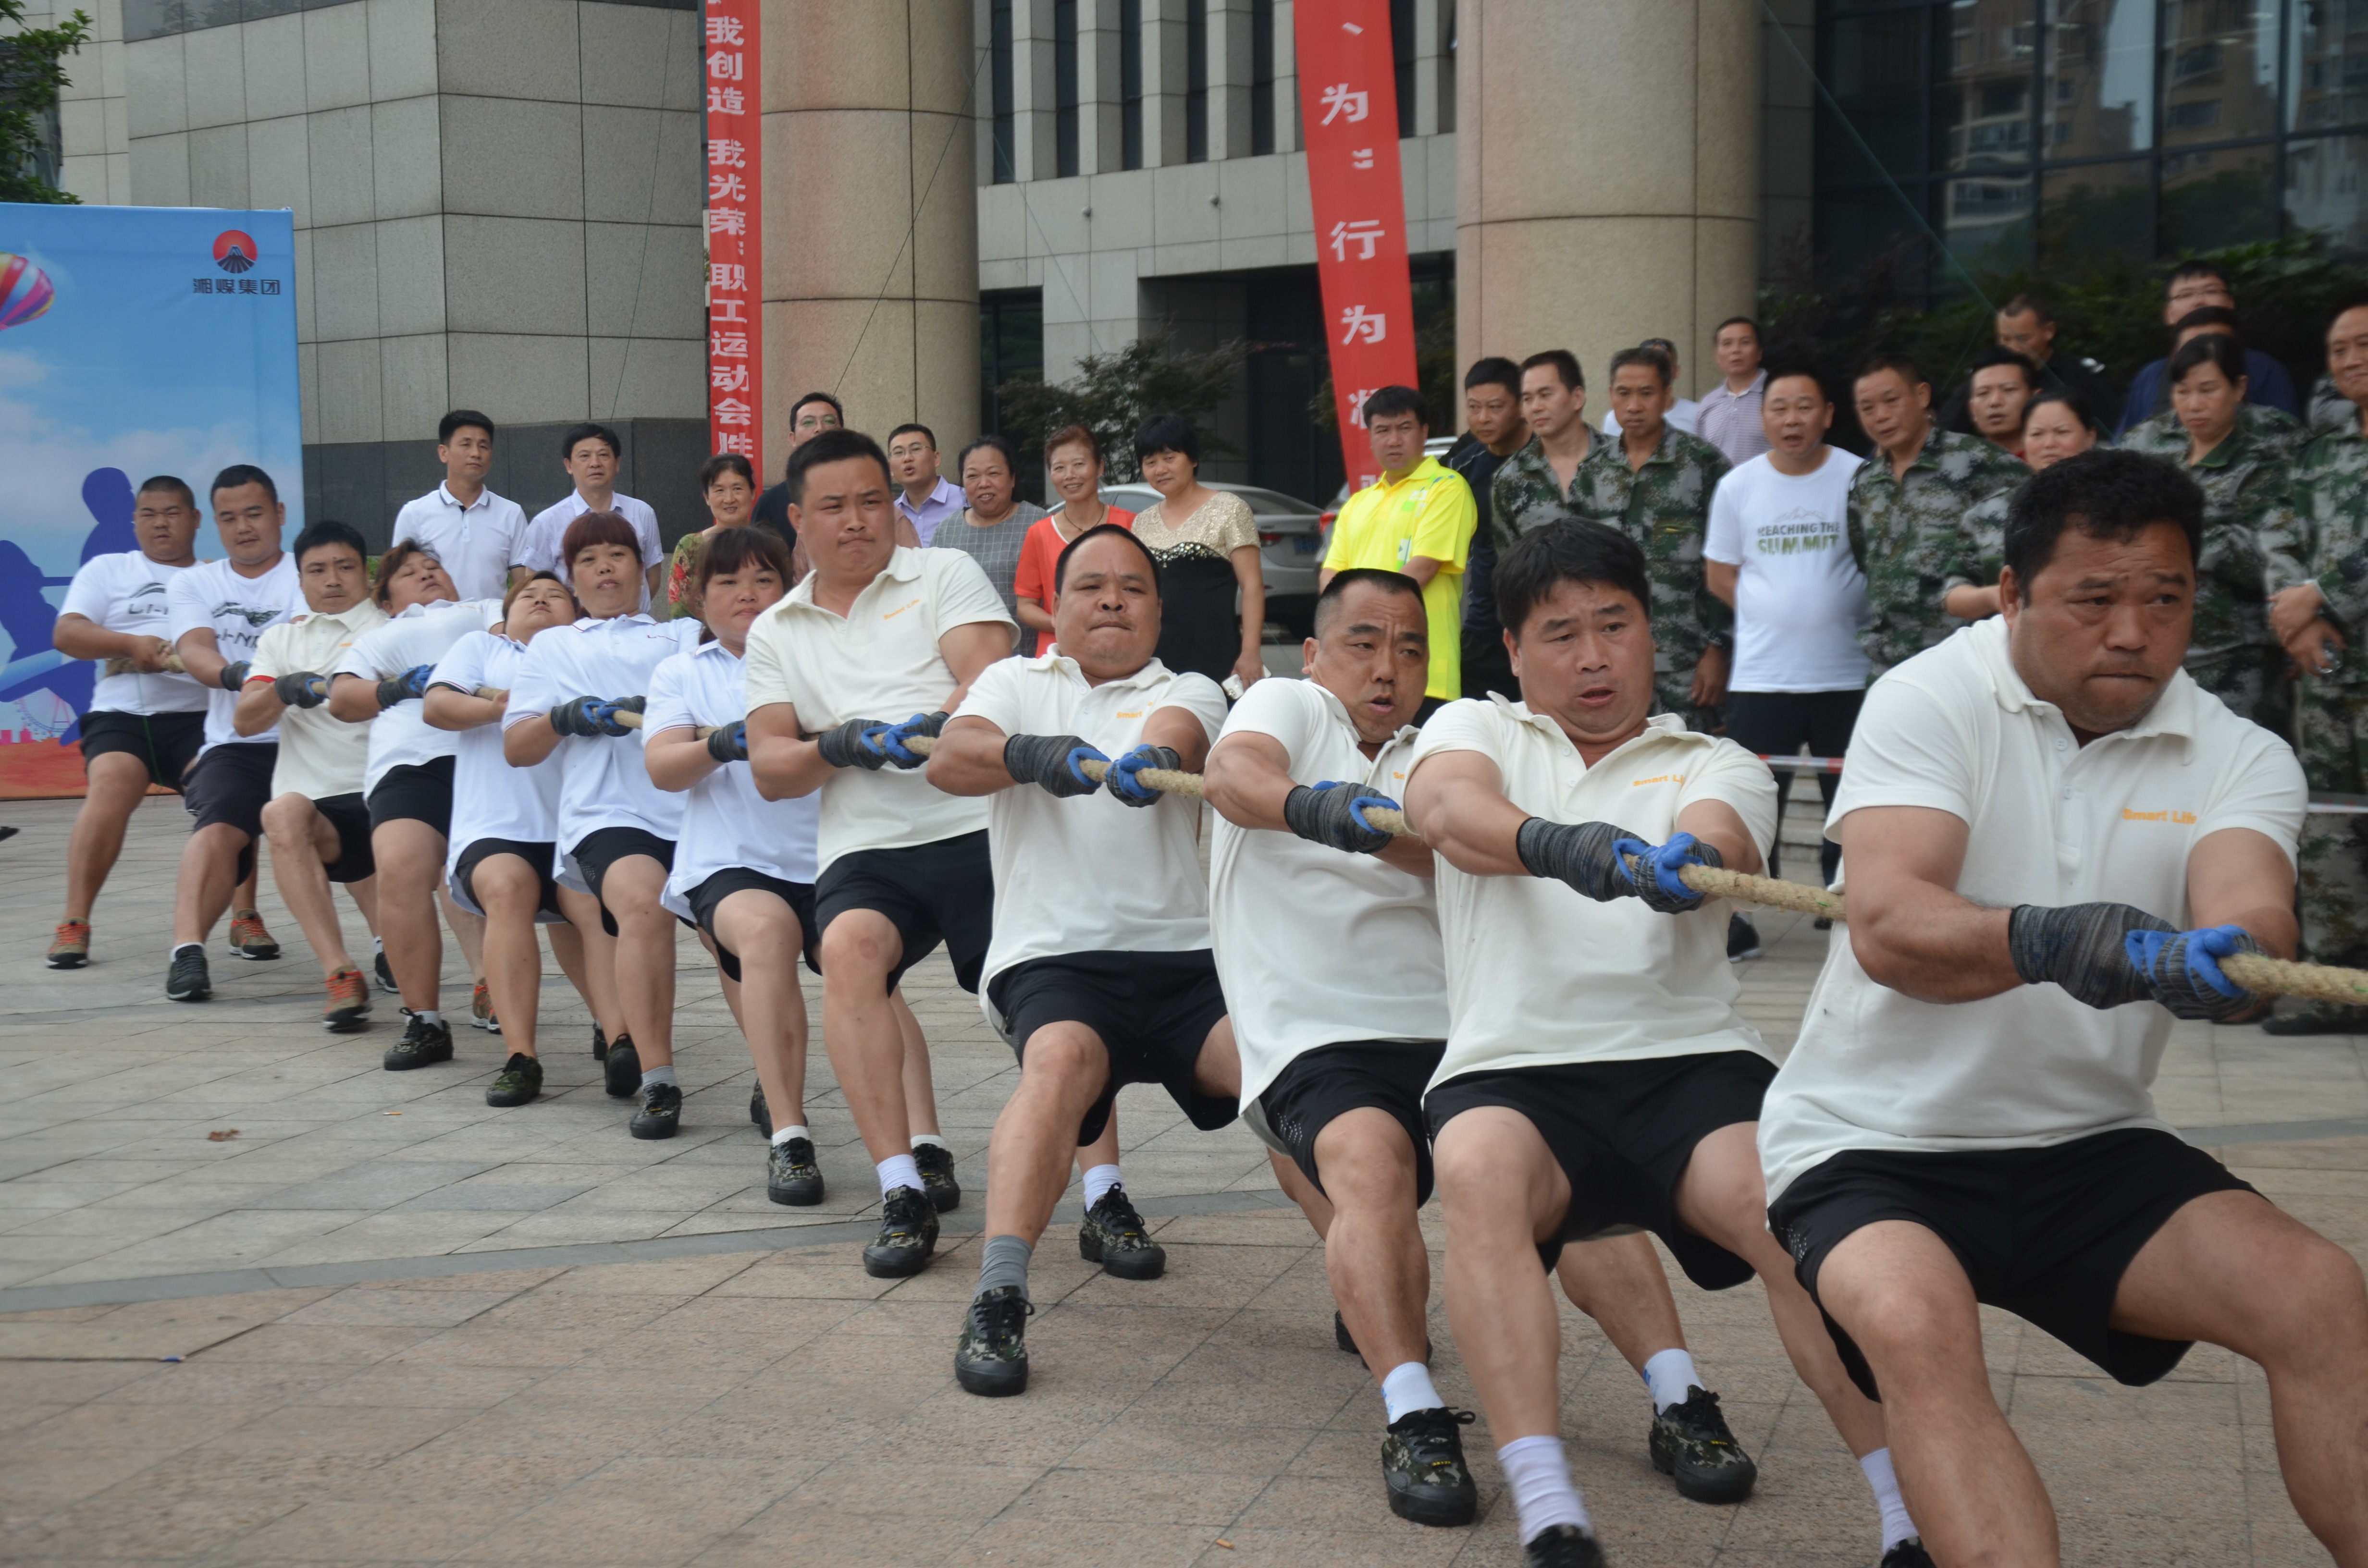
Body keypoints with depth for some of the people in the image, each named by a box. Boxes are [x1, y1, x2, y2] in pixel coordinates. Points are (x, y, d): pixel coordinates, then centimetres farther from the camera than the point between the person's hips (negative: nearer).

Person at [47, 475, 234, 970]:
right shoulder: (107, 571, 20)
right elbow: (66, 633, 6)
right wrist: (131, 643, -12)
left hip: (199, 715, 0)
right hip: (123, 713, 0)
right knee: (112, 786, -28)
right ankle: (74, 924, -26)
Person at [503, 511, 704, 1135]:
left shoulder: (686, 635, 30)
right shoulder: (553, 647, 30)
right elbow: (515, 748, 21)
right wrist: (561, 719, 1)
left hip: (691, 807, 2)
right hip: (607, 814, -2)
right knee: (645, 905, -32)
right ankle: (656, 1084, -31)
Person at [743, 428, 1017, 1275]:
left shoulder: (946, 576, 13)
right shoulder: (774, 633, 23)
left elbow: (992, 681, -4)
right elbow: (768, 768, 13)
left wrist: (929, 728, -24)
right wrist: (835, 747, -8)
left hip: (979, 825, -1)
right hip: (865, 849, 1)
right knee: (850, 947, -28)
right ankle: (903, 1192, -28)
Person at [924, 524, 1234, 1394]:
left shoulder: (1187, 692, 18)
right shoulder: (1017, 684, 20)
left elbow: (1177, 732, -9)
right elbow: (949, 758, -2)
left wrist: (1153, 759, -35)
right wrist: (1029, 755, -26)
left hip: (1185, 957, 1)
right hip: (1054, 959, -1)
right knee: (1062, 1058, -34)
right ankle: (997, 1302, -37)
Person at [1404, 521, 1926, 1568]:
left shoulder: (1716, 765, 18)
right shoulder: (1474, 731, 18)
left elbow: (1720, 838, -7)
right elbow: (1446, 809, -8)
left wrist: (1690, 857, -34)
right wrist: (1560, 845, -31)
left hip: (1690, 1059, 1)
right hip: (1514, 1069, 0)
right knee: (1478, 1169, -34)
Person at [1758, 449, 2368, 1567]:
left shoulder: (2241, 759, 0)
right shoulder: (1931, 701, -11)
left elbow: (2249, 910, -23)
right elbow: (1887, 927, -27)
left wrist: (2228, 958, -47)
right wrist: (2044, 941, -47)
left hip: (2087, 1142, 4)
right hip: (1871, 1140, -3)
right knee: (1915, 1322, -33)